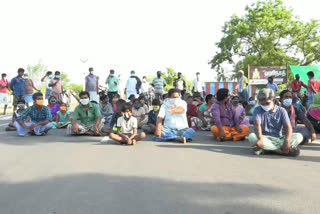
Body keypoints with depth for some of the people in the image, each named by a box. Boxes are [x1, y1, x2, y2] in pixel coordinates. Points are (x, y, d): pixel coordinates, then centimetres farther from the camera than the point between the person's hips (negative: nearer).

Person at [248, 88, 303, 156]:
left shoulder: (281, 111, 0)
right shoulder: (257, 110, -3)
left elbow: (288, 127, -10)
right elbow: (257, 125, -20)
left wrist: (287, 142, -29)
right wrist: (260, 139, -40)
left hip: (279, 139, 2)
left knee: (299, 136, -21)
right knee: (252, 136, -33)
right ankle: (281, 150, -36)